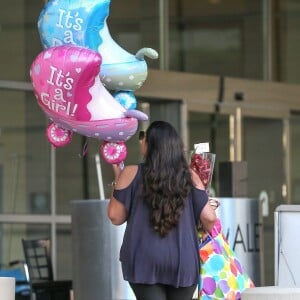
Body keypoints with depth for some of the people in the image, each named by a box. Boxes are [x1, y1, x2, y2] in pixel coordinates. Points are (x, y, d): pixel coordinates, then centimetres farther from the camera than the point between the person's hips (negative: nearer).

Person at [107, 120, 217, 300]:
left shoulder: (132, 174, -1)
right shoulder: (189, 177, 5)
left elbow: (116, 216, 3)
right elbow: (209, 218, 0)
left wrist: (118, 178, 14)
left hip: (145, 260, -2)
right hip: (183, 262, 2)